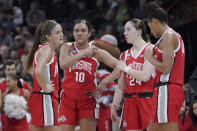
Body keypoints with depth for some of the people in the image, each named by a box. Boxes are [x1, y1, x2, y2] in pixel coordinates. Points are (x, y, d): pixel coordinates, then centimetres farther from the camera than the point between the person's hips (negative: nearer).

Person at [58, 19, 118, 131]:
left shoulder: (97, 52, 2)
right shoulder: (67, 48, 2)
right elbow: (63, 64, -19)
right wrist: (84, 53, -18)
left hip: (88, 100, 0)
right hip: (68, 99, 0)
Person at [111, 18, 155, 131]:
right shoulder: (125, 55, 15)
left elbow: (145, 76, -16)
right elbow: (121, 86, 17)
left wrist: (125, 68, -6)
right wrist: (114, 106, 12)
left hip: (147, 99, -6)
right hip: (130, 100, 6)